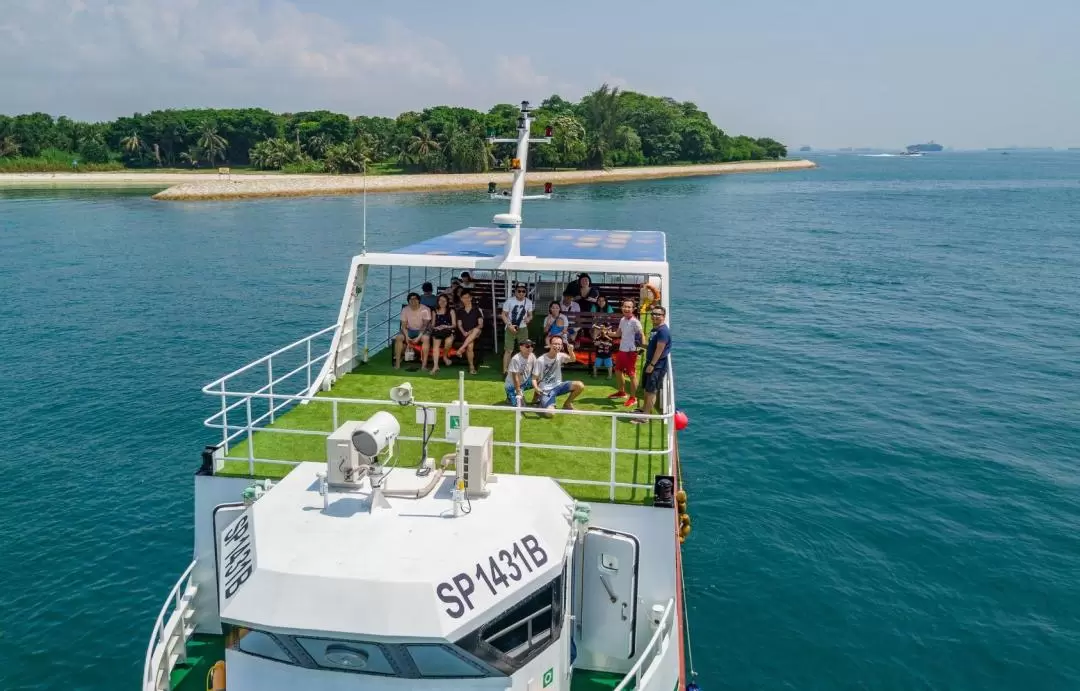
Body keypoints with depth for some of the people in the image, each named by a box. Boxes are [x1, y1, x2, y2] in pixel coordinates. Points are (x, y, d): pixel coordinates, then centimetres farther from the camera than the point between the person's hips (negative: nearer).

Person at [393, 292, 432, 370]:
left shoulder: (425, 310, -14)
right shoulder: (405, 309, -4)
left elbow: (425, 325, -18)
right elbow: (403, 325, -5)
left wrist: (419, 337, -30)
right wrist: (407, 337, -22)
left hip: (421, 330, -3)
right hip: (409, 330, 3)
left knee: (426, 338, -35)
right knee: (398, 337, -25)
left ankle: (424, 364, -33)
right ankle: (397, 363, -20)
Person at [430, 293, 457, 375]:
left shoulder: (451, 311, 10)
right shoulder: (435, 312, 18)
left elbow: (454, 325, 4)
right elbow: (432, 325, 18)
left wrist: (446, 326, -13)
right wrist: (435, 328, -5)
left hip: (448, 331, -1)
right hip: (437, 332, 1)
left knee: (449, 341, -34)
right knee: (436, 344, -29)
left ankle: (445, 356, -3)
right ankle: (435, 366, -39)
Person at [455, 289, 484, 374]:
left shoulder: (477, 309, 3)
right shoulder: (460, 311, 10)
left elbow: (481, 324, -2)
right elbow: (459, 325, 10)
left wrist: (471, 331, -17)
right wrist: (464, 332, -10)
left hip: (475, 333, -1)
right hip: (465, 334, 1)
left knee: (476, 330, -37)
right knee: (470, 345, -27)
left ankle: (461, 348, -36)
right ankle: (471, 367, -13)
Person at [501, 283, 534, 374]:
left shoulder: (528, 302, -1)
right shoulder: (509, 300, -10)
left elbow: (530, 315, 9)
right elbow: (503, 315, -7)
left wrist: (528, 318, -16)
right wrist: (509, 325, -19)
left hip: (523, 329, 3)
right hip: (511, 328, -3)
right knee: (508, 350, -4)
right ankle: (505, 371, 1)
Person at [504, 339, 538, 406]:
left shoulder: (533, 357, -9)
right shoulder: (515, 359, -25)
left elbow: (533, 376, -9)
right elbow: (515, 377, -24)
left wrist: (535, 388, -25)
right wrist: (518, 392, -24)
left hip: (525, 383, 6)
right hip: (513, 385, -6)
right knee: (520, 405, -21)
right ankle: (510, 396, 10)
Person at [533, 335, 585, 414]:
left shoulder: (560, 356, -4)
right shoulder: (540, 360, -13)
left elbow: (572, 359, -25)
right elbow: (535, 378, -10)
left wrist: (571, 351, -47)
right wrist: (536, 388, -31)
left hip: (558, 386, 4)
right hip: (546, 390, -4)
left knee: (580, 386, -18)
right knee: (550, 413, -27)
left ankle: (567, 404, 7)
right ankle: (542, 402, 10)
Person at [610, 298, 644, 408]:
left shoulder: (634, 322, -16)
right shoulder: (622, 320, 8)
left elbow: (642, 334, -19)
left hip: (631, 351, -9)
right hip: (621, 350, 9)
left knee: (632, 375, -1)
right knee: (618, 371, 21)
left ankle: (633, 398, 9)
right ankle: (622, 392, 39)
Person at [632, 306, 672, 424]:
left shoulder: (663, 331, -18)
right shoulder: (654, 329, 13)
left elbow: (660, 349, -22)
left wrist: (652, 364, -22)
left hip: (658, 365, -10)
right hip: (650, 362, 10)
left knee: (651, 391, -5)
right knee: (646, 388, 20)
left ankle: (646, 416, -1)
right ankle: (645, 409, 36)